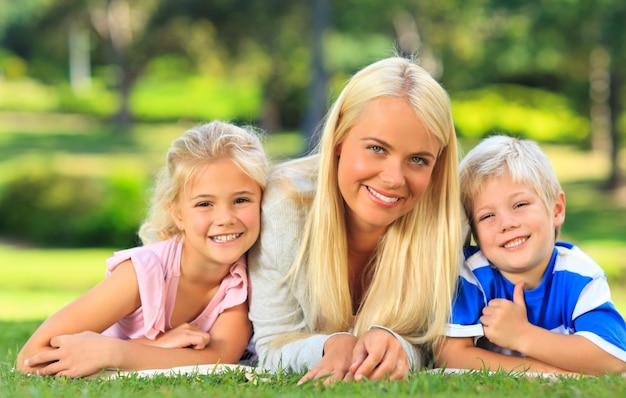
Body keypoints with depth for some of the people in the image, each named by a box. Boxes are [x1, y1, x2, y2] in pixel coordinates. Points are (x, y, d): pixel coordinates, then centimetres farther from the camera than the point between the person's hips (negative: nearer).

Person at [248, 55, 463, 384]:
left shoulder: (443, 224, -17)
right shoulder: (285, 204, -21)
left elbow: (423, 350, -11)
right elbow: (273, 348, -15)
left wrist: (395, 347, -34)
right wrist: (334, 345, -36)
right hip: (298, 389, -1)